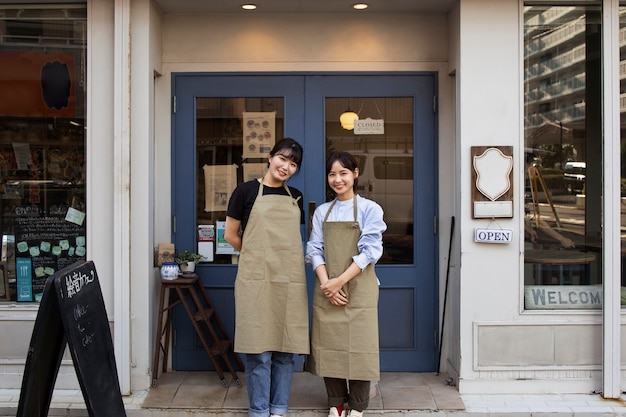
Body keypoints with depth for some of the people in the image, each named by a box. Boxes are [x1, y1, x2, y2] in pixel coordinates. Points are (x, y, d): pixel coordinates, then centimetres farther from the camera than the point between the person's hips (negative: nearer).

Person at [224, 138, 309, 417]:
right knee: (259, 350, -2)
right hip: (256, 279, -4)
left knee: (286, 349, 7)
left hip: (290, 280, 4)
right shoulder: (246, 190, 1)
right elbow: (231, 235, 5)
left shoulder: (295, 197, 14)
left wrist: (277, 255, 10)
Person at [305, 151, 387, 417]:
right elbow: (314, 249, 5)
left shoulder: (369, 209, -1)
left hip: (359, 289, -3)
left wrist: (341, 280, -16)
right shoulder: (322, 212, 11)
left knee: (358, 346, -2)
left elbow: (370, 250, -9)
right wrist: (326, 282, -11)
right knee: (329, 346, 5)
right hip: (326, 290, 4)